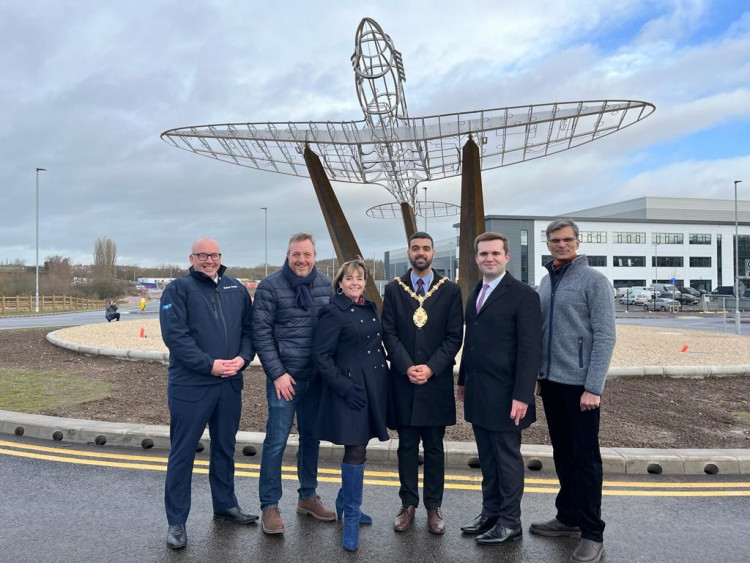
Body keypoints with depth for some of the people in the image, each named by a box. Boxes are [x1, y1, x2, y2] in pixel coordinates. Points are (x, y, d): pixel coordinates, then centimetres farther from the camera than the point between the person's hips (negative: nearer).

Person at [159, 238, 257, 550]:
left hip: (230, 384, 5)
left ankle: (225, 504, 35)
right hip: (190, 385, -5)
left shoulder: (236, 289, 9)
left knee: (225, 448, 18)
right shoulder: (178, 289, -5)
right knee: (183, 453, 5)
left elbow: (249, 328, 9)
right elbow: (174, 335, -15)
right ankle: (176, 521, 18)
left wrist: (243, 357, -9)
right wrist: (209, 364, -20)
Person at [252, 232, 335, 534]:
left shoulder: (326, 284, 4)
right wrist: (277, 373, -12)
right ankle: (269, 506, 16)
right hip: (285, 376, -4)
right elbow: (261, 333, -8)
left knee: (311, 438, 15)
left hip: (318, 376, 4)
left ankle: (307, 496, 32)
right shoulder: (270, 286, -8)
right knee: (276, 441, 0)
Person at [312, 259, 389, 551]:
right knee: (356, 451, -4)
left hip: (374, 387, 7)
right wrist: (344, 387, -19)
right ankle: (351, 518, 12)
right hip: (351, 389, -7)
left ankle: (344, 503, 34)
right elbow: (321, 355, -14)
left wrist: (382, 381, 11)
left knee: (358, 447, 16)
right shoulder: (333, 312, -10)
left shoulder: (370, 308, 10)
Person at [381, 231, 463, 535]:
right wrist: (407, 367, -12)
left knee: (434, 448, 8)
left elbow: (455, 336, -2)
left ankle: (433, 507, 20)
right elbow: (389, 333, 0)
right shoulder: (394, 289, 5)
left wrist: (431, 368, -12)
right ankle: (408, 504, 21)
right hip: (403, 381, 1)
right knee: (407, 447, 9)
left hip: (436, 381, -1)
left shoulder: (450, 290, 2)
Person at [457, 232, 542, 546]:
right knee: (487, 459, 16)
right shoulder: (475, 294, 12)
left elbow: (530, 350, -15)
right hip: (478, 395, 7)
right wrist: (463, 380, 15)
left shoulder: (523, 295, -11)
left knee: (507, 459, 7)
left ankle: (510, 523, 21)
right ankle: (490, 514, 30)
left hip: (504, 395, -7)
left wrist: (522, 396, -19)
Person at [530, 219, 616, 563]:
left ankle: (592, 534, 14)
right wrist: (537, 375, 11)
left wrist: (593, 387, -17)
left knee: (585, 458, 2)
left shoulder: (593, 280, -8)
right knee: (562, 454, 15)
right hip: (551, 382, 6)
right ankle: (568, 518, 29)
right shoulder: (545, 282, 10)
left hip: (579, 383, -6)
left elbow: (605, 336, -13)